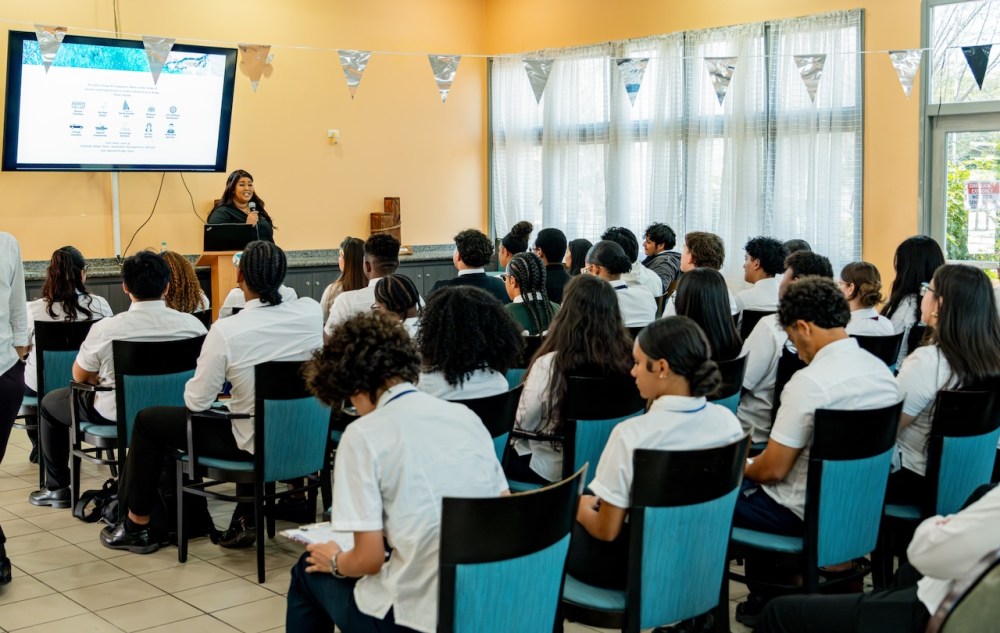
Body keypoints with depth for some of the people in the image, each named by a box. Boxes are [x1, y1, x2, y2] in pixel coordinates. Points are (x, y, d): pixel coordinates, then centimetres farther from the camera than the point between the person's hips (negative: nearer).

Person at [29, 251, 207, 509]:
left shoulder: (106, 328, -20)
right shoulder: (193, 324, -15)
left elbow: (79, 377, -4)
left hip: (118, 414, -3)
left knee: (50, 402, 24)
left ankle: (57, 488, 33)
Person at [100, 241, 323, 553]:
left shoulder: (226, 331, -21)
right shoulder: (312, 311, -10)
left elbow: (196, 402, -12)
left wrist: (191, 386, 12)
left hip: (253, 445, -5)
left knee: (147, 421, 15)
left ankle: (137, 526, 29)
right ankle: (247, 521, 40)